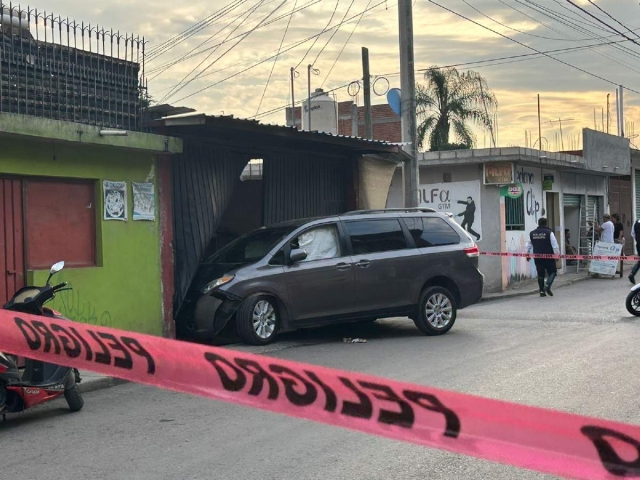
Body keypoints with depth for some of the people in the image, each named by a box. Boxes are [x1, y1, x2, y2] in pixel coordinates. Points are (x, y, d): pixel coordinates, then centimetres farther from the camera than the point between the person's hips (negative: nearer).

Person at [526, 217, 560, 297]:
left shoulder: (532, 233, 6)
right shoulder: (549, 232, -7)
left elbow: (528, 245, 12)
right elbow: (554, 245, -9)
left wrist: (528, 255, 22)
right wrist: (557, 254, -1)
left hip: (537, 258, 4)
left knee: (540, 274, 10)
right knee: (552, 272, 6)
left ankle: (542, 291, 8)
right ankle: (548, 285, -15)